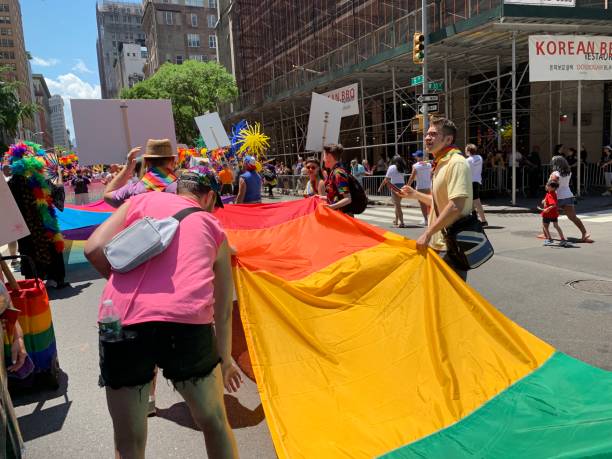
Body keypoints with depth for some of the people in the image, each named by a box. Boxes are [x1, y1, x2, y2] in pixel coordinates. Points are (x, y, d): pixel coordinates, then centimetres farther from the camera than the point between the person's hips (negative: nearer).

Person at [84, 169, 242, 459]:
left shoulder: (141, 200, 20)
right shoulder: (213, 227, 19)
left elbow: (94, 249, 7)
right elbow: (223, 306, 22)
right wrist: (225, 358, 34)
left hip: (121, 321, 1)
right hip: (187, 320, 0)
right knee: (214, 423, 24)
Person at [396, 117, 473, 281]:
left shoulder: (456, 163, -18)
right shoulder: (440, 164, 13)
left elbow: (455, 206, -28)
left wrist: (428, 233, -24)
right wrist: (415, 195, 17)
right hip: (440, 243, 10)